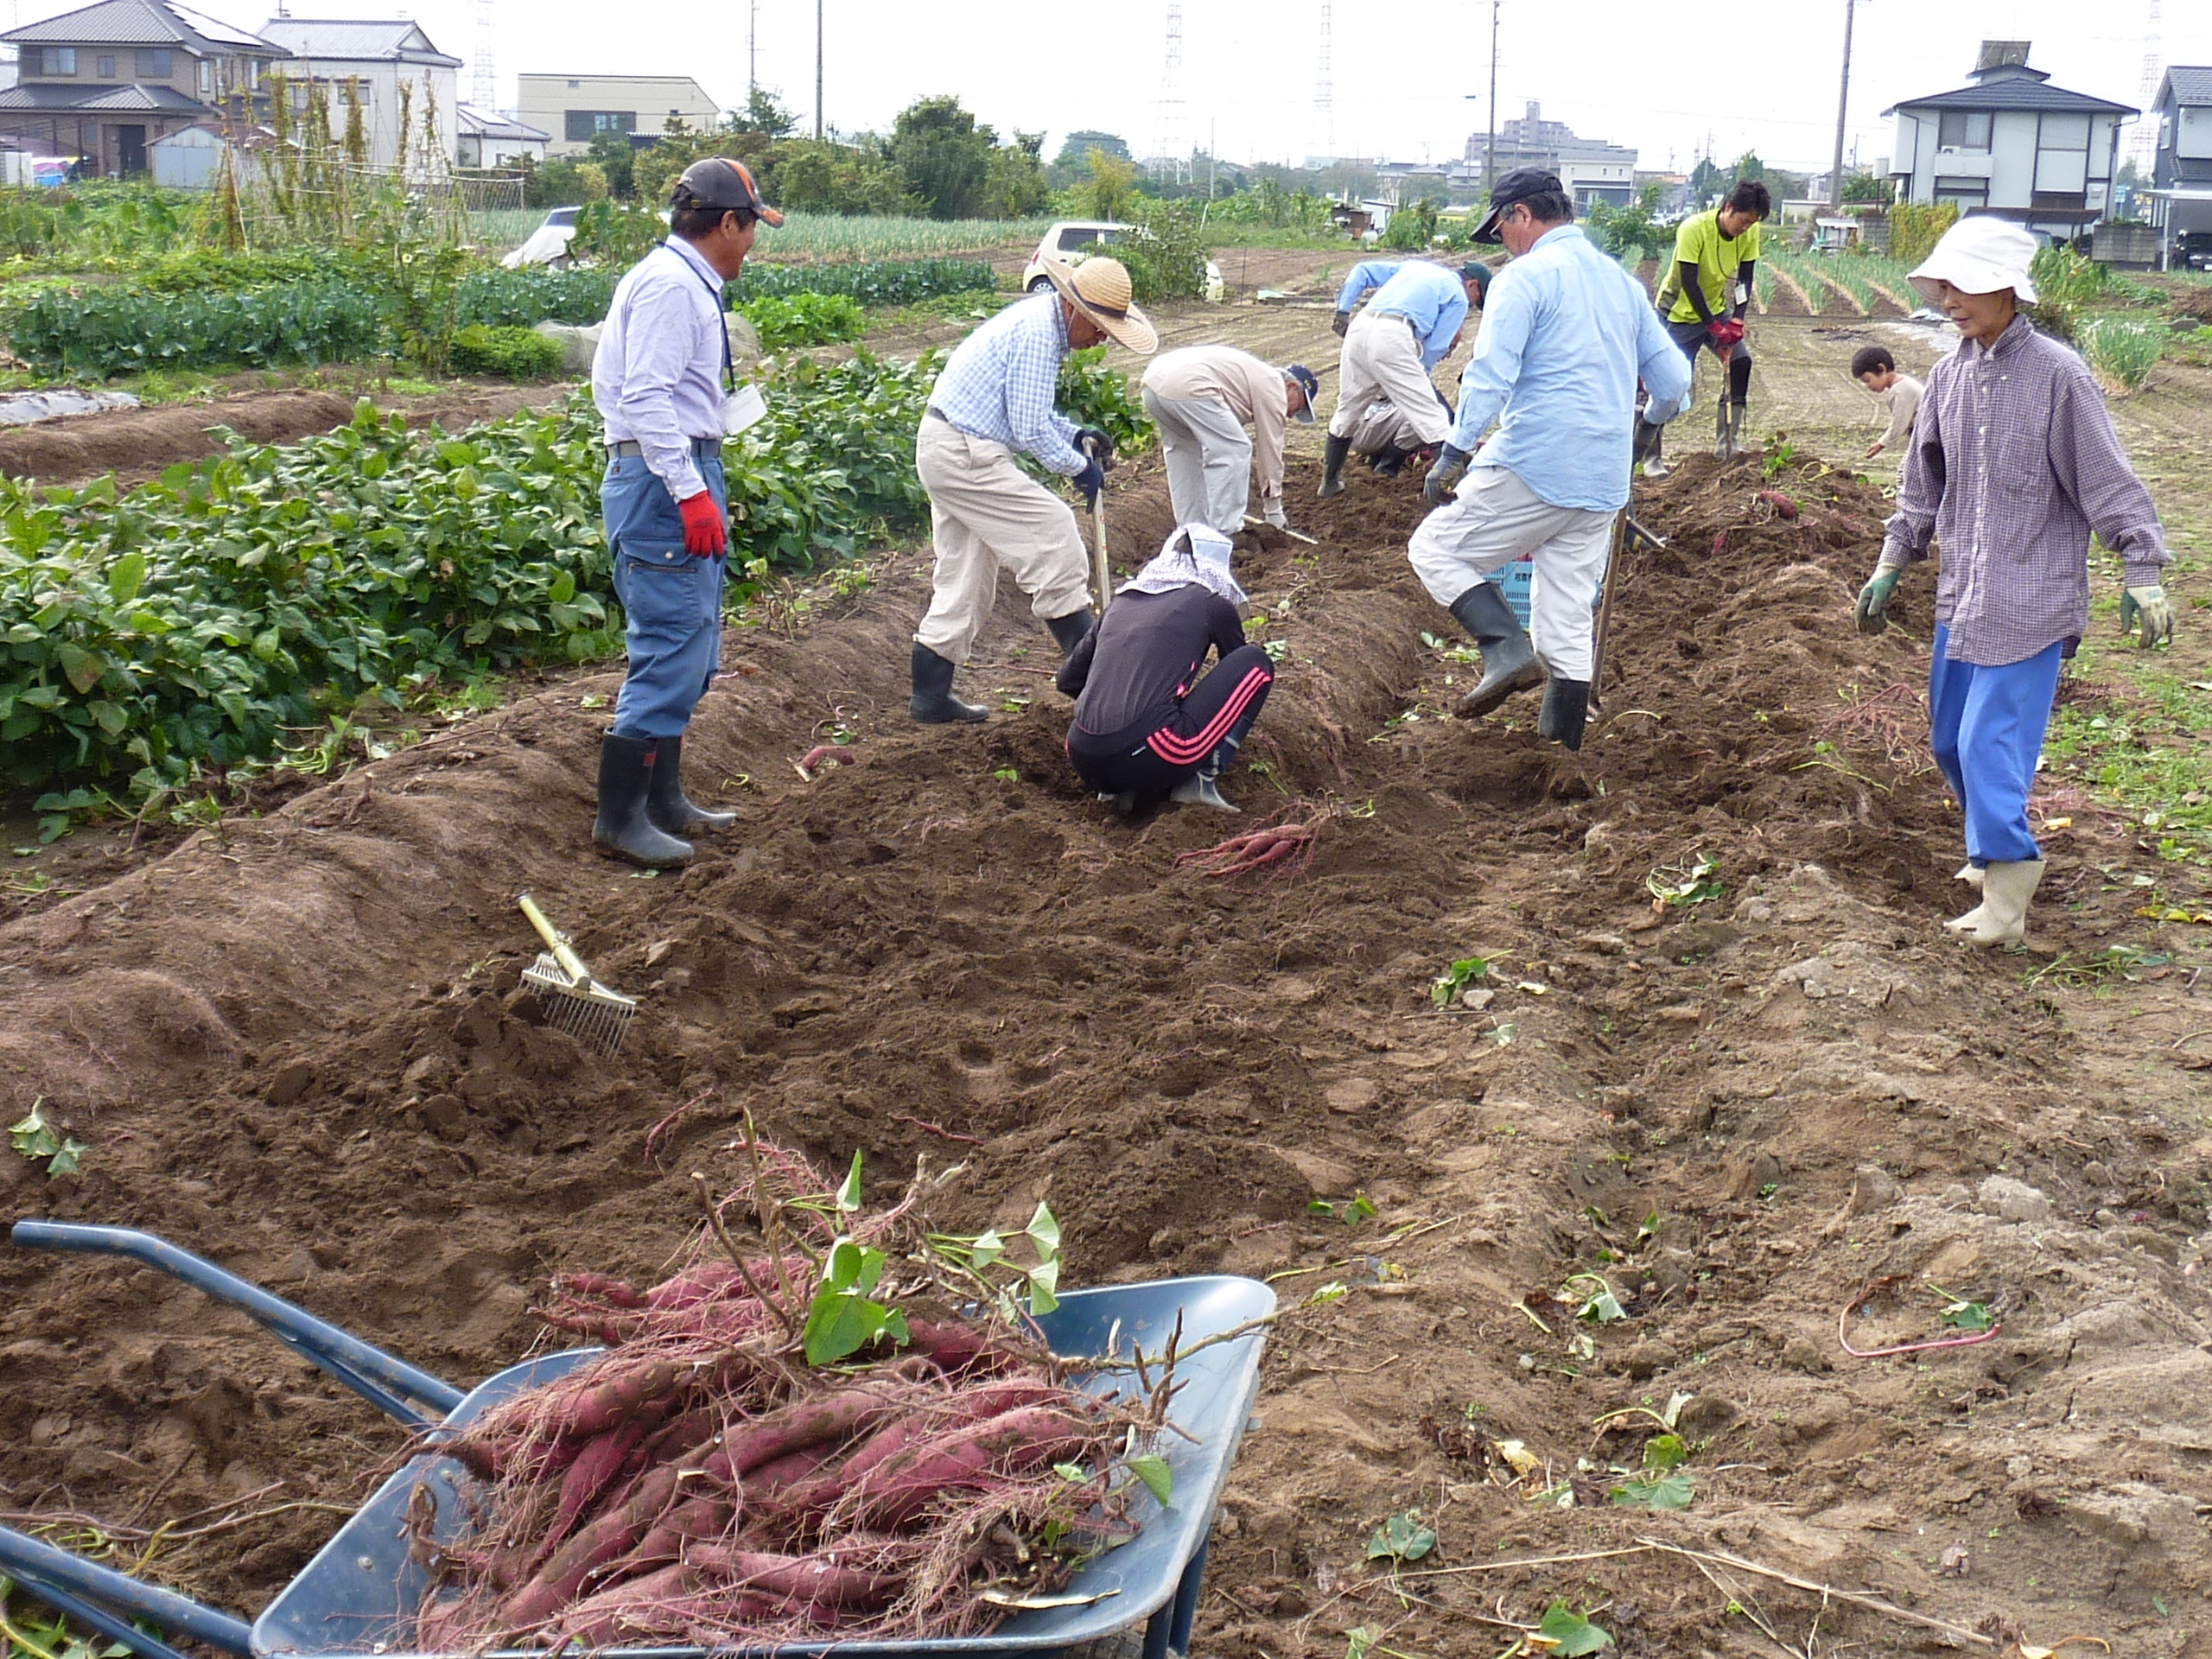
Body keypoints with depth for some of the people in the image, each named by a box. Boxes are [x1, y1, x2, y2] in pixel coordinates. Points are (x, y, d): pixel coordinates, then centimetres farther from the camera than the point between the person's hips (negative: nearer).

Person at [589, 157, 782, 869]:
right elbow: (647, 397, -22)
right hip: (663, 481, -11)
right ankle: (620, 817, -4)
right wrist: (690, 491, -26)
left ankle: (662, 800, 25)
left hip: (681, 475, 11)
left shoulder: (685, 282, 17)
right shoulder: (671, 284, -13)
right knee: (671, 647, -10)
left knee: (687, 649, 16)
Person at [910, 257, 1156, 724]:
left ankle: (930, 695, 15)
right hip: (966, 455, -11)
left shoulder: (1040, 319, 14)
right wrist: (1078, 465, -7)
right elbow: (1029, 430, -20)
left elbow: (1028, 408, 24)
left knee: (964, 580, 12)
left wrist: (1076, 435, 11)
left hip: (942, 450, 11)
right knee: (1053, 533, -7)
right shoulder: (1039, 333, -18)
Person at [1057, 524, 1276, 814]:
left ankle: (1122, 788, 12)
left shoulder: (1122, 601, 22)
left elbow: (1067, 679, 27)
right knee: (1257, 664, 11)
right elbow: (1241, 672, 28)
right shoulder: (1212, 604, 10)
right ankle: (1201, 780, 5)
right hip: (1149, 762, -6)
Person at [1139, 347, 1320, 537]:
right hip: (1186, 386, -10)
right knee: (1235, 452, -2)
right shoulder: (1273, 387, 8)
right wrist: (1273, 509, 15)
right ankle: (1224, 535, 1)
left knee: (1186, 450, 25)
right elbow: (1270, 449, 8)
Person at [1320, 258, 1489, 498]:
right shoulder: (1458, 297, 13)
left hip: (1358, 328, 7)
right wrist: (1418, 376, 20)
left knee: (1347, 410, 22)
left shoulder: (1414, 266, 32)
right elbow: (1434, 348, 7)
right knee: (1430, 417, -3)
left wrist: (1342, 311, 21)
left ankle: (1330, 482, 31)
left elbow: (1362, 270, 27)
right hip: (1391, 337, -6)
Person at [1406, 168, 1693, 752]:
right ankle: (1562, 747, 14)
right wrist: (1649, 421, 39)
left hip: (1532, 467, -7)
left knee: (1434, 547, 6)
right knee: (1568, 623, 12)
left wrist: (1454, 452, -21)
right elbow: (1674, 381, 20)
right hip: (1604, 483, 7)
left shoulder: (1526, 276, -6)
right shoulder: (1622, 281, 17)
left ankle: (1507, 648, -15)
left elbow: (1491, 375, -19)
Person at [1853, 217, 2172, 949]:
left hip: (2031, 601, -7)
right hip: (1962, 595, 7)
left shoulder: (2056, 375, -12)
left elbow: (2109, 481, -9)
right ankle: (1998, 848, 37)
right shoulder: (1949, 377, 6)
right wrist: (1889, 568, 19)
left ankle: (2004, 900, -4)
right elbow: (1923, 484, 17)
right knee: (1950, 740, 15)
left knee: (1991, 746, -12)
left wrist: (2143, 574, -11)